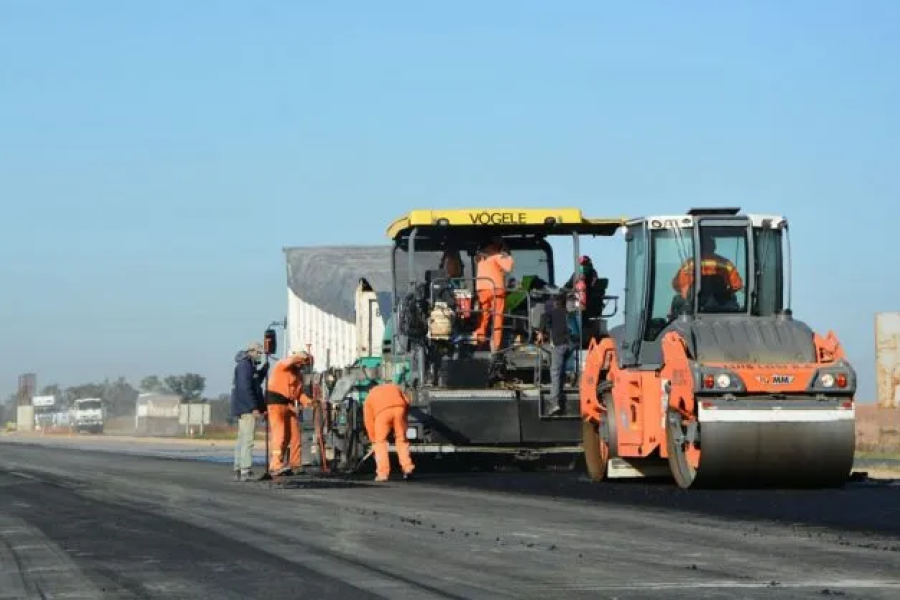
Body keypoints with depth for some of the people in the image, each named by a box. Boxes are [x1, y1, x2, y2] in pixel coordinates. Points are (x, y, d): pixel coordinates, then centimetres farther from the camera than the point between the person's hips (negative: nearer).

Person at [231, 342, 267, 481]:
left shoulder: (248, 365, 18)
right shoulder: (245, 365, -14)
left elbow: (255, 382, 29)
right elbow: (245, 388, -22)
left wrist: (265, 368, 17)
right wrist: (254, 407, -24)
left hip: (242, 408, 11)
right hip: (247, 408, -11)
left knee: (241, 440, 12)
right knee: (247, 440, -13)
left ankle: (238, 471, 15)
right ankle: (246, 472, -18)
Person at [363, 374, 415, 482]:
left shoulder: (370, 396, 34)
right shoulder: (395, 387, 40)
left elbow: (368, 420, 29)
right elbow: (407, 402, 24)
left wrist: (374, 440, 34)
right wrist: (403, 418, 32)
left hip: (382, 412, -2)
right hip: (399, 408, 2)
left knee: (380, 442, 11)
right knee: (401, 439, 16)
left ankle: (383, 473, 5)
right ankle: (407, 468, 10)